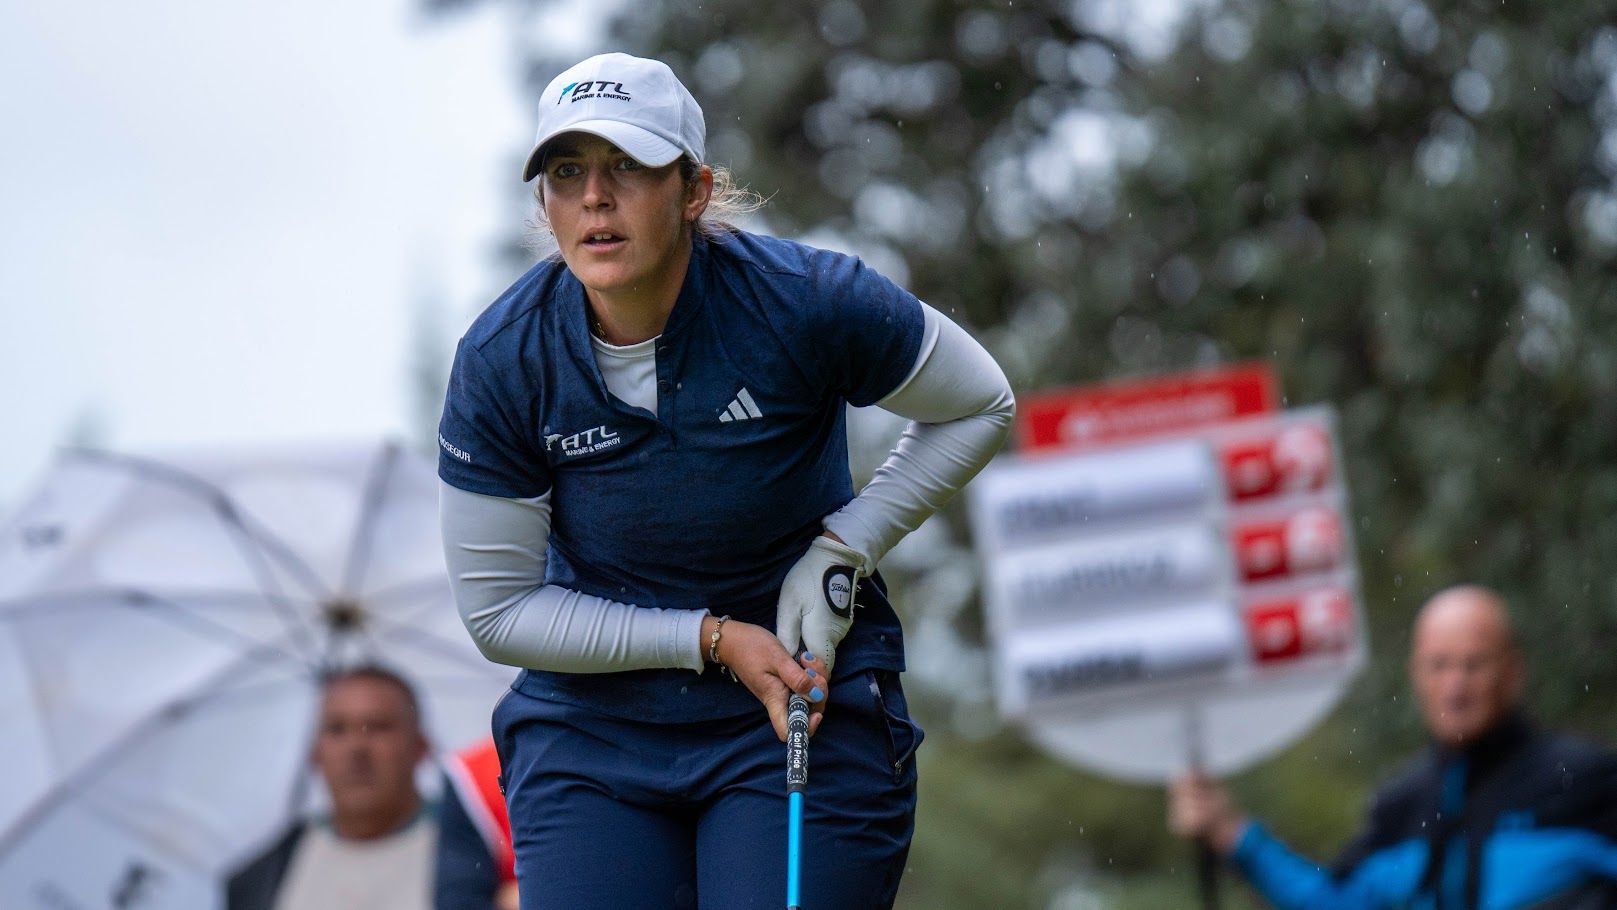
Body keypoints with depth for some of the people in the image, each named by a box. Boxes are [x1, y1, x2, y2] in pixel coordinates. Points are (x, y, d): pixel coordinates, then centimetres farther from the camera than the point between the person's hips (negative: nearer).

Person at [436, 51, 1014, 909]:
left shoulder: (802, 300, -17)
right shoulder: (500, 362, -13)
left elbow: (978, 406, 1)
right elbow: (497, 611, -6)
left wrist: (841, 552, -8)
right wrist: (714, 639, -14)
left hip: (812, 698, -1)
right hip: (591, 722, 1)